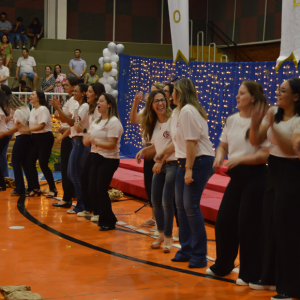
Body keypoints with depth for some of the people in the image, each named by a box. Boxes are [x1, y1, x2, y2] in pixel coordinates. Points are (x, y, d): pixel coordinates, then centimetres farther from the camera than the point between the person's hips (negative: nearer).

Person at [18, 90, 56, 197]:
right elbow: (33, 127, 13)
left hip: (45, 137, -9)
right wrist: (23, 125, -2)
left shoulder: (43, 109, -13)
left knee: (43, 164, -9)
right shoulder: (33, 111, 14)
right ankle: (36, 188, 14)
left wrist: (28, 129, -27)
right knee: (30, 163, 3)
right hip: (35, 138, 9)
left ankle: (53, 189, 4)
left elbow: (41, 126, -22)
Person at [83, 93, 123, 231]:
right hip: (96, 159, 8)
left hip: (108, 160, -8)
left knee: (101, 191, -7)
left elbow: (112, 144, -19)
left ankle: (108, 222, 8)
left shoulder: (113, 122, -12)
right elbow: (86, 141, 12)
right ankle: (104, 218, 22)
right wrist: (87, 139, -11)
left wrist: (96, 142, -30)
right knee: (93, 191, 7)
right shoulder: (96, 121, 15)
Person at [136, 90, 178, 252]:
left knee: (166, 201, -8)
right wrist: (144, 150, 0)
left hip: (173, 164, -7)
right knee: (155, 200, 9)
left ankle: (168, 237, 6)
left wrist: (161, 160, -23)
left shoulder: (172, 120, -13)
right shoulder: (153, 124, 10)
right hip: (159, 165, 7)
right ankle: (161, 234, 25)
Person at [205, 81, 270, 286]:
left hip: (255, 177, -7)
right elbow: (223, 146, 17)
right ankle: (222, 266, 29)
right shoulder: (232, 120, 8)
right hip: (236, 177, 7)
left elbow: (265, 154, -18)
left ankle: (251, 274, 12)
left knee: (248, 224, -3)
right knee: (224, 221, 10)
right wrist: (219, 157, -5)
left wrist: (239, 160, -25)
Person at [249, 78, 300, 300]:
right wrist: (255, 123, -14)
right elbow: (256, 141, 5)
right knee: (270, 226, 13)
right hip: (274, 172, 8)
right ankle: (271, 278, 27)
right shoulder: (273, 113, 5)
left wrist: (273, 127, -30)